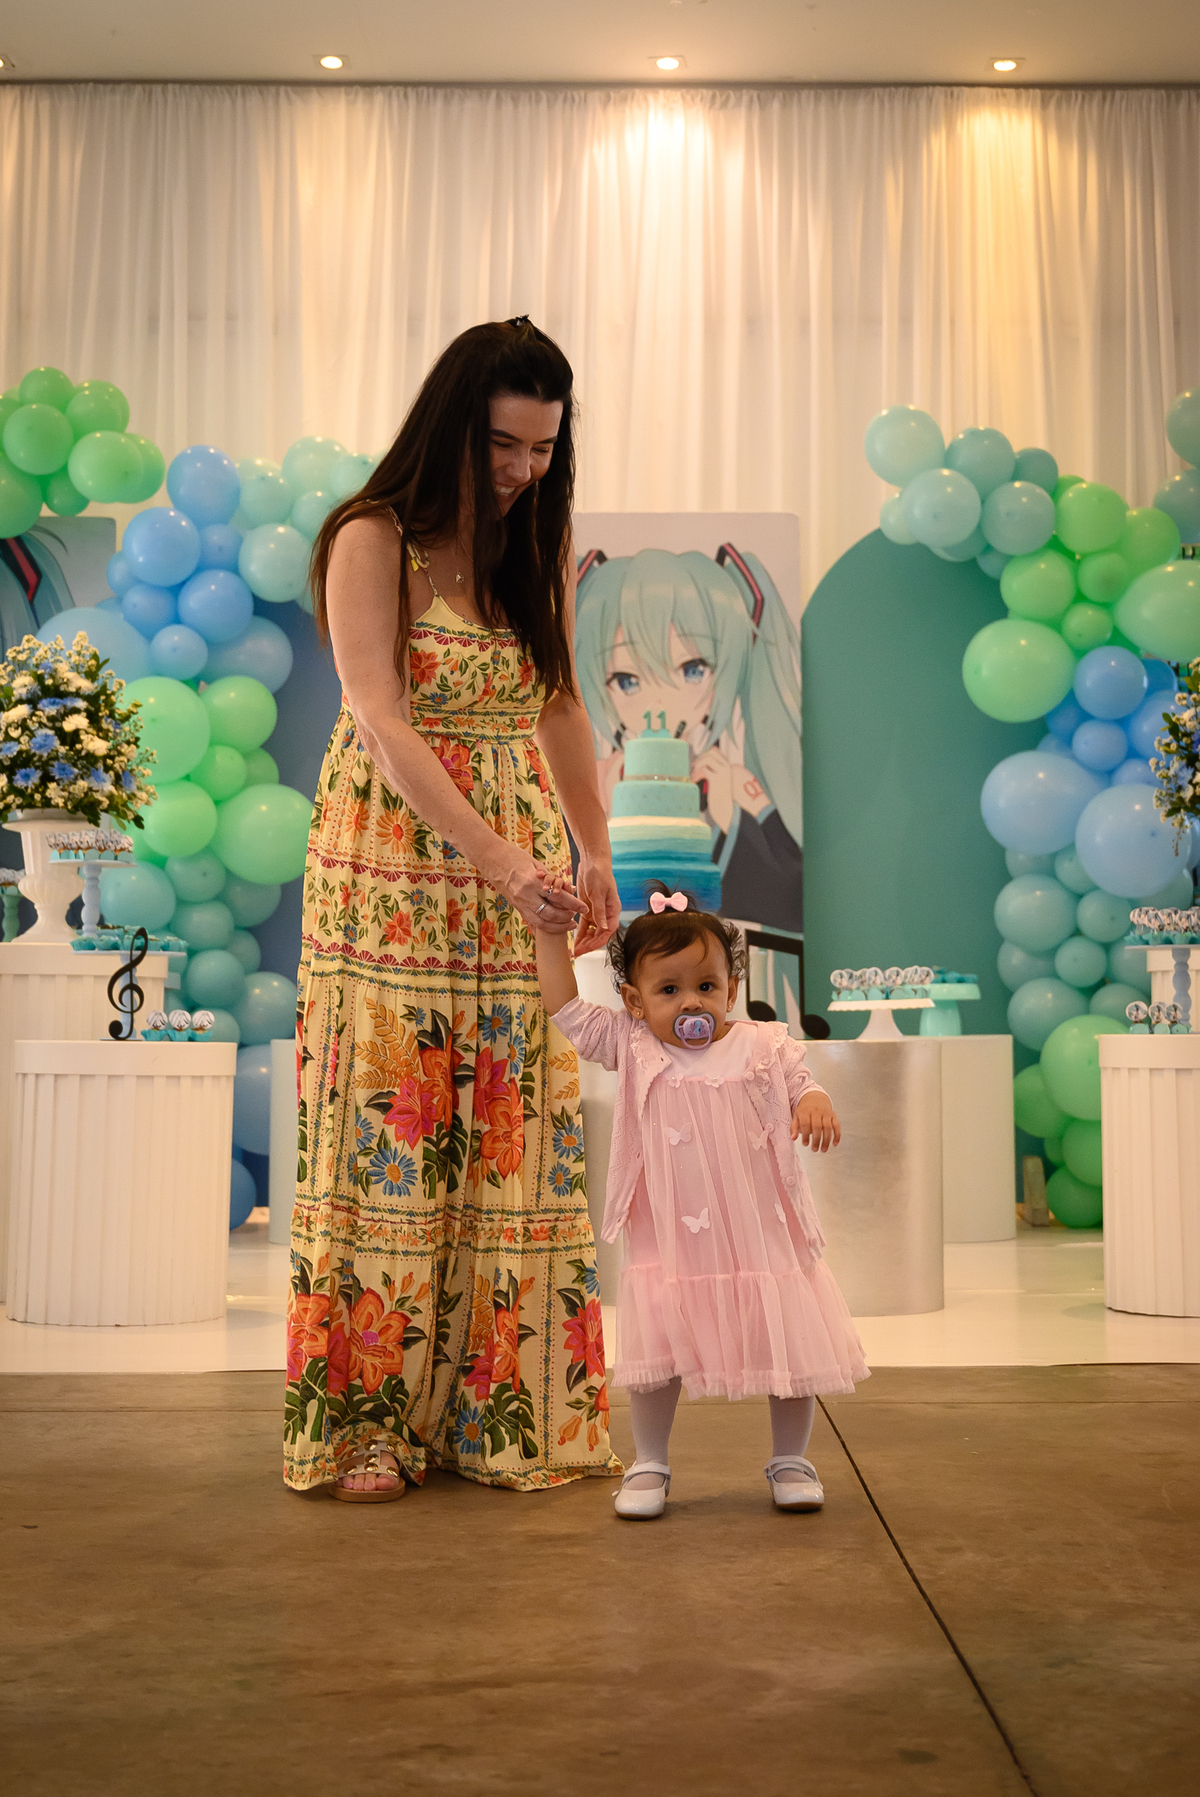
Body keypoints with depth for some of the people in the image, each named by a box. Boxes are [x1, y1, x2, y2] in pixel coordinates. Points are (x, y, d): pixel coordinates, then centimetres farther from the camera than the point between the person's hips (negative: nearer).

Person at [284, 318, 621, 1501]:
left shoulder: (542, 546, 10)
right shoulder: (372, 542, -8)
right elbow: (382, 724, -17)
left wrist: (592, 852, 8)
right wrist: (501, 861, -26)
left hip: (521, 873, 5)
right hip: (393, 870, -5)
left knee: (517, 1134, 5)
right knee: (390, 1130, -2)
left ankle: (509, 1411, 16)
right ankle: (370, 1419, 10)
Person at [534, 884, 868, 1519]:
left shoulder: (763, 1046, -1)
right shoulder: (631, 1049, -2)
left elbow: (802, 1086, 3)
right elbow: (565, 1008, -2)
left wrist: (817, 1105, -21)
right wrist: (550, 930, -5)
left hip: (763, 1239, 1)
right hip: (668, 1245, -1)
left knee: (792, 1351, 7)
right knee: (655, 1355, 2)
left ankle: (789, 1460, 29)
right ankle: (649, 1465, 23)